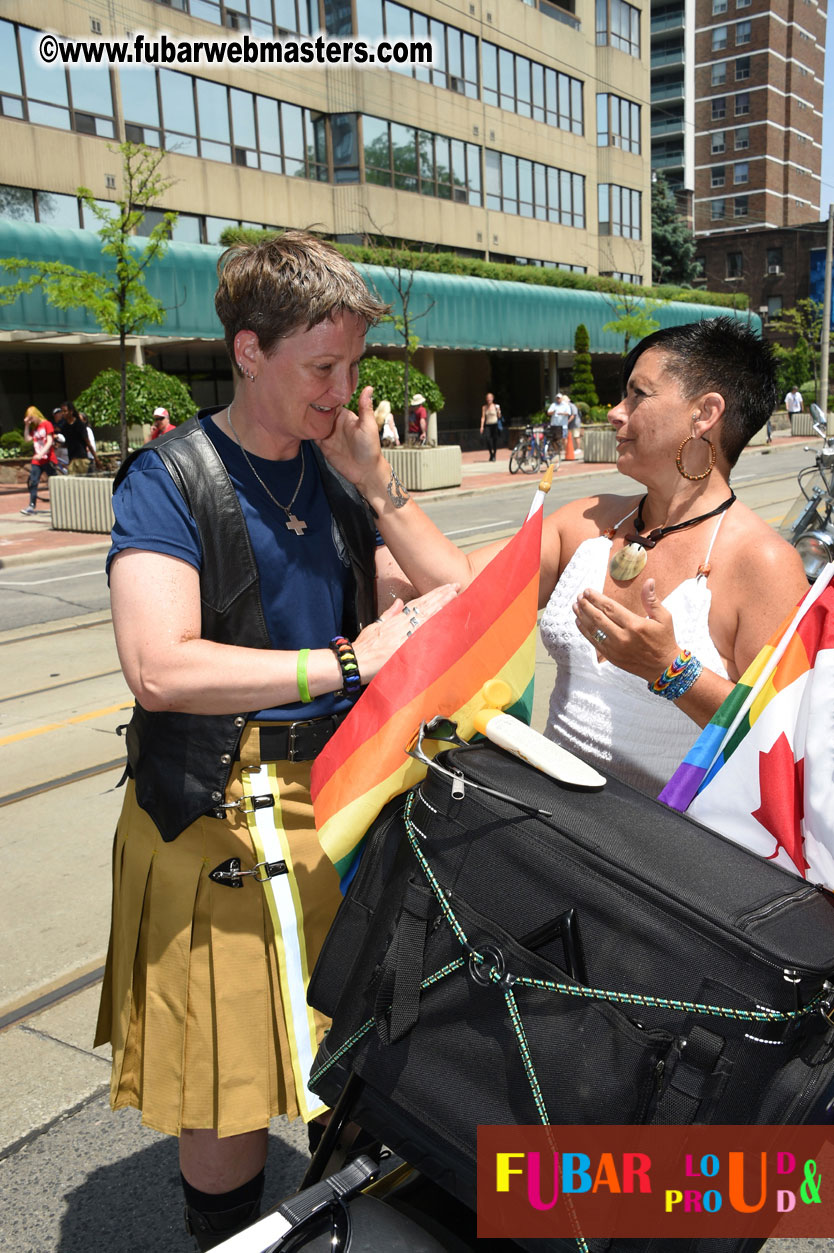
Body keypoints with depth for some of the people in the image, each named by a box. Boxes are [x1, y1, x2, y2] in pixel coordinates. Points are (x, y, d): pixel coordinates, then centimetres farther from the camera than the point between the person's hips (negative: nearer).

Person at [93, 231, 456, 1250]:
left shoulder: (335, 474, 10)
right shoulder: (168, 481, -11)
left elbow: (414, 593, 18)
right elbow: (159, 665, -24)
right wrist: (347, 663, -24)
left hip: (342, 788, 6)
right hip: (215, 811, -6)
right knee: (225, 1077, 7)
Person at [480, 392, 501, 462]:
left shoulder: (496, 406, 3)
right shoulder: (484, 407, 8)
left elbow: (499, 416, 7)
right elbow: (483, 417, 6)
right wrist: (482, 426, -2)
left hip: (495, 425, -1)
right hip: (487, 425, 1)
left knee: (495, 440, 2)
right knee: (488, 438, -19)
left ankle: (494, 456, 16)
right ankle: (491, 453, -3)